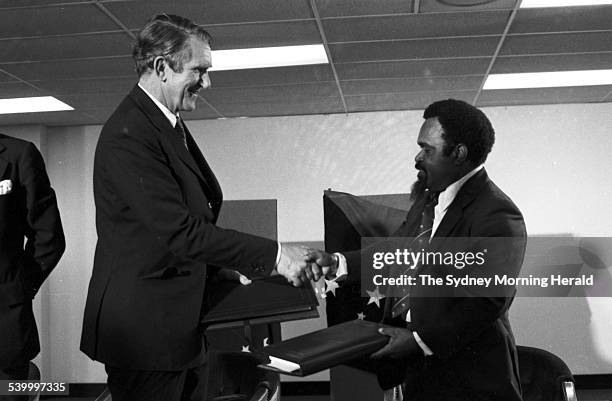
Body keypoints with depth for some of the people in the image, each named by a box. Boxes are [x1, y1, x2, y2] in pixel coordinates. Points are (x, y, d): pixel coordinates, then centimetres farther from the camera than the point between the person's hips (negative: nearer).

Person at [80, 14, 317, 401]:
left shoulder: (170, 125, 12)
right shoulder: (129, 134, -20)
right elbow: (178, 231, -25)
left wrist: (228, 267, 9)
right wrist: (274, 254, -23)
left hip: (182, 326, 9)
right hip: (144, 329, -9)